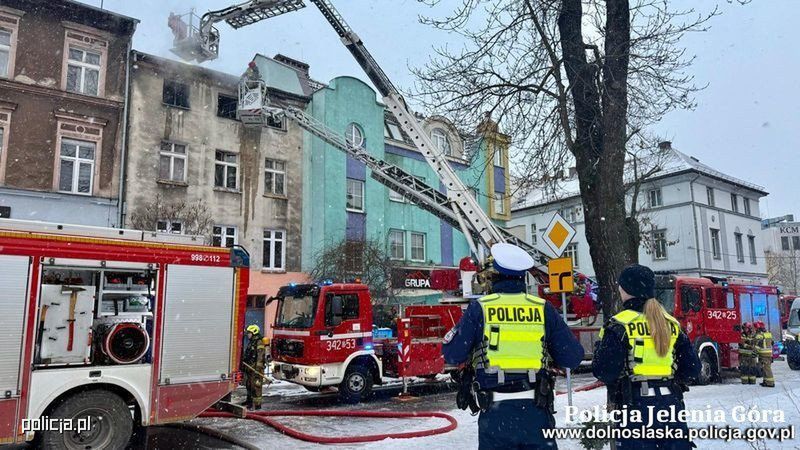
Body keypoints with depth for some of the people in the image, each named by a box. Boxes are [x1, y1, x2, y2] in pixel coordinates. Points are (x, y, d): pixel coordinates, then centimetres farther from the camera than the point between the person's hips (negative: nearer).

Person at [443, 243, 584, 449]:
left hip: (496, 410, -1)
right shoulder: (544, 309, 1)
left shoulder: (479, 308, -6)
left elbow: (452, 355, -4)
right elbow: (573, 357, 4)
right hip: (536, 409, 2)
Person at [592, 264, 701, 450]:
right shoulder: (671, 323, 7)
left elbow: (604, 371, -14)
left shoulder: (620, 325, -10)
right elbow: (692, 368, 9)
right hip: (671, 404, 5)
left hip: (637, 407, -5)